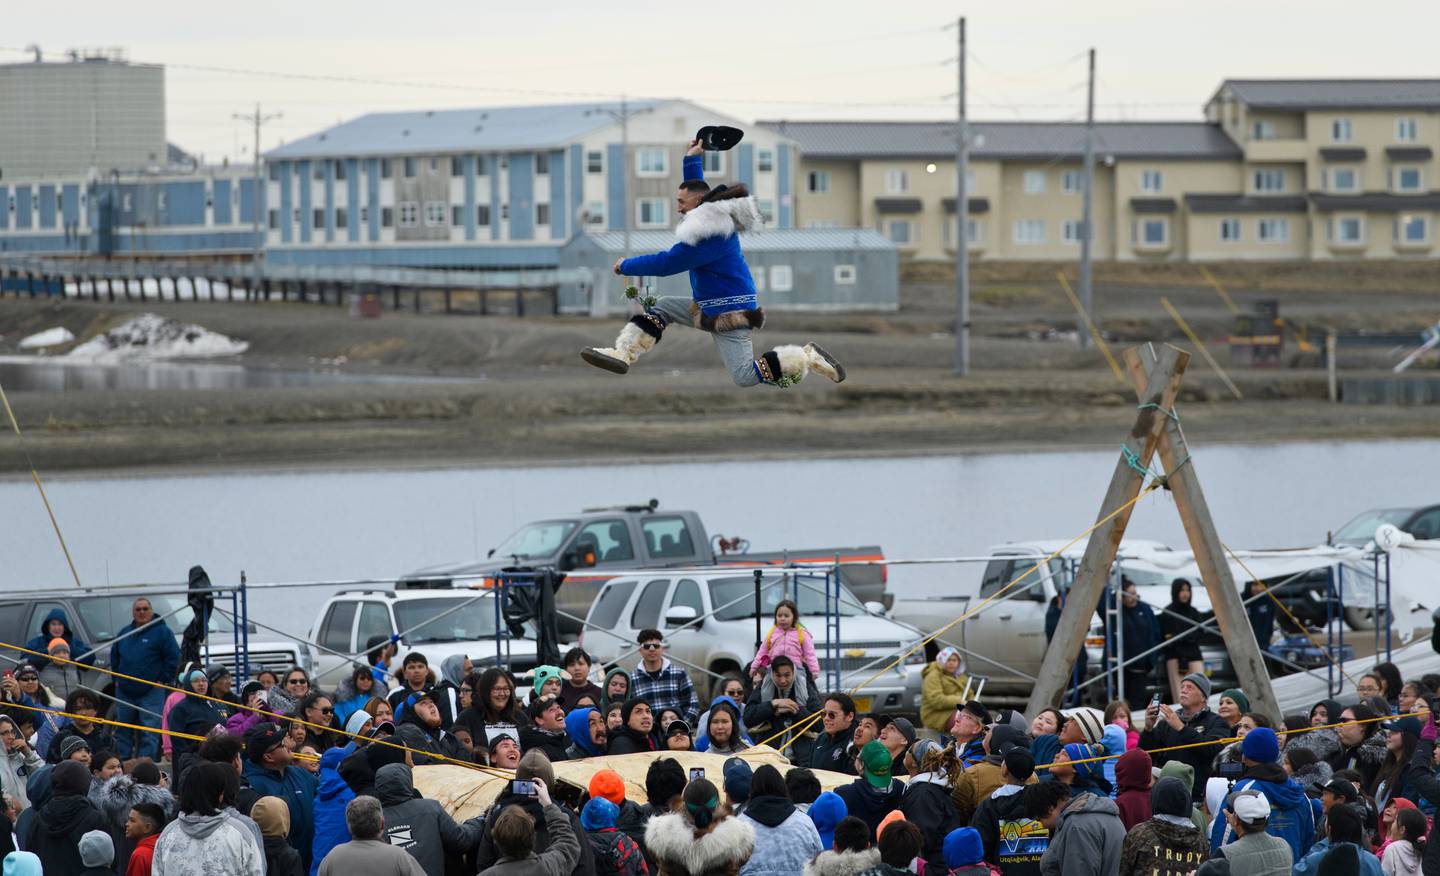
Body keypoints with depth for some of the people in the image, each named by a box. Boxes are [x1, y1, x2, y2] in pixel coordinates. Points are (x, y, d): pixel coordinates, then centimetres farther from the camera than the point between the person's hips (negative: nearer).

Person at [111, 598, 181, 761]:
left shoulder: (162, 632, -4)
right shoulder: (124, 632, 13)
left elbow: (173, 658, -6)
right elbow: (114, 656, 25)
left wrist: (162, 680, -10)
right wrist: (117, 678, 15)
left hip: (151, 692, -6)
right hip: (124, 691, 6)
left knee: (149, 734, -8)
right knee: (123, 733, 11)